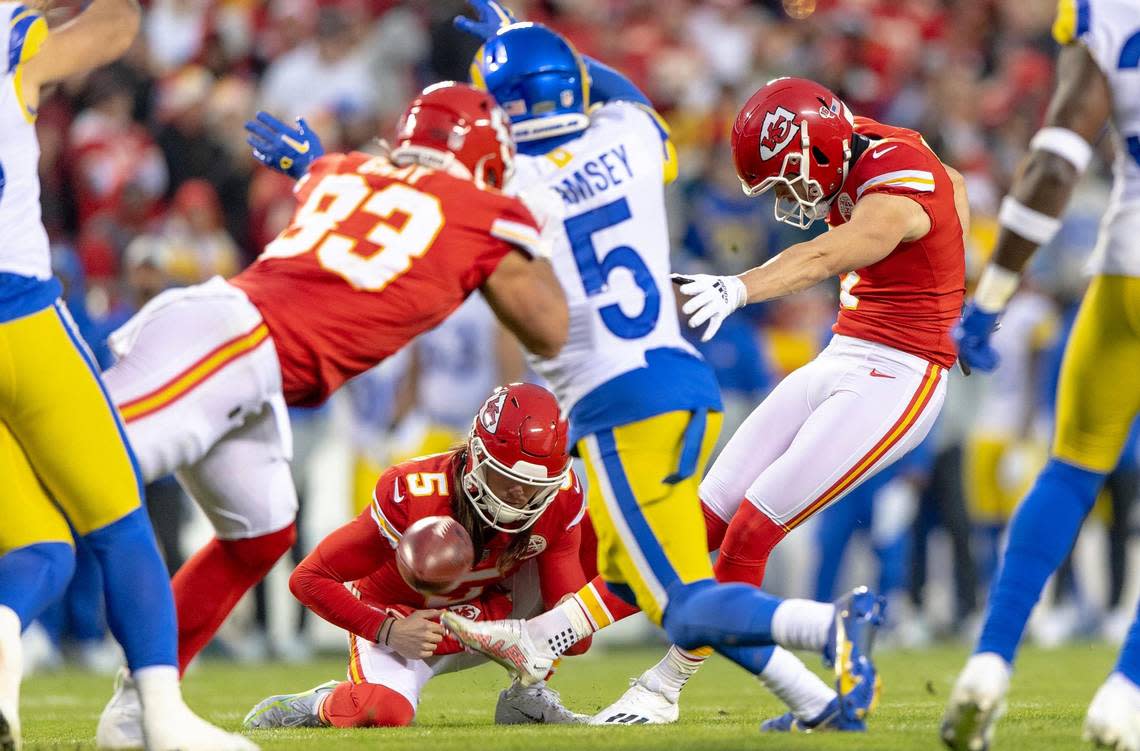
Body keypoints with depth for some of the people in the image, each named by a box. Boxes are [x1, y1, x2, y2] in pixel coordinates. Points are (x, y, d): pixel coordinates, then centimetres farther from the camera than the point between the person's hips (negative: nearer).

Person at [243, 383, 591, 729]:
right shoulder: (411, 496, -31)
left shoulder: (561, 499, -20)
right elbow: (310, 578, -24)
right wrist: (388, 631, -30)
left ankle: (527, 698, -2)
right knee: (384, 713, -37)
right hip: (398, 621, -4)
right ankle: (324, 704, 0)